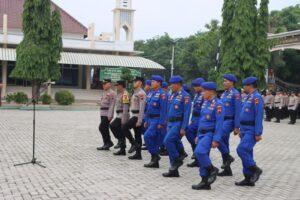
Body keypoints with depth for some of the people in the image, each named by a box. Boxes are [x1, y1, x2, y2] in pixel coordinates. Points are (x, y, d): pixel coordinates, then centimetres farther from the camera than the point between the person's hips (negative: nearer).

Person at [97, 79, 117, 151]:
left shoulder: (112, 93, -11)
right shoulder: (104, 93, 18)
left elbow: (112, 105, -17)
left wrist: (110, 115, -22)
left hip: (108, 114, -9)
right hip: (103, 113, 9)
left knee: (102, 128, -13)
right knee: (105, 129, 9)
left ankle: (109, 142, -2)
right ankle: (106, 144, 14)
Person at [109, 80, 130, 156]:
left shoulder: (125, 94, -14)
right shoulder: (120, 94, 16)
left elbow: (125, 108, -20)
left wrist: (123, 120, -23)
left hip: (123, 116, -10)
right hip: (119, 116, 10)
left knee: (112, 126, -16)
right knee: (121, 133, 9)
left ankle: (121, 140, -7)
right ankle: (122, 150, 13)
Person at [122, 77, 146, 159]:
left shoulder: (141, 93, -14)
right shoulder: (135, 93, 16)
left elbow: (142, 108, -19)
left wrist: (139, 121, -21)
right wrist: (132, 118, 20)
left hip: (137, 116, -9)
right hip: (134, 116, 9)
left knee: (125, 128, -15)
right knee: (137, 135, 9)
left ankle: (134, 144, -6)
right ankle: (138, 154, 11)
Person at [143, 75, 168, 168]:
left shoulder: (162, 94, -13)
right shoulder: (153, 93, 15)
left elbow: (163, 109, -18)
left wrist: (161, 123, -21)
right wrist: (146, 120, 17)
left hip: (157, 120, -9)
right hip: (151, 119, 9)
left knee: (147, 136, -17)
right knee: (154, 140, 10)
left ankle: (155, 155, -4)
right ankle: (155, 161, 15)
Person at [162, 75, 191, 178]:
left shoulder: (185, 96, -11)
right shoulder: (172, 95, 13)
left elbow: (187, 113, -16)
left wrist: (183, 128, -19)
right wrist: (168, 123, 16)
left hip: (178, 123, -8)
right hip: (171, 123, 8)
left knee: (168, 141, -21)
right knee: (173, 143, 8)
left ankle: (177, 160, -2)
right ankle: (174, 170, 13)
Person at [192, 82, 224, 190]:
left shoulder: (218, 104, -14)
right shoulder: (205, 102, 11)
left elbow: (219, 123, -18)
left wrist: (216, 140, -21)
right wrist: (198, 135, 18)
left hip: (210, 134, -8)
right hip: (202, 133, 8)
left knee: (199, 152, -25)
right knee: (202, 156, 7)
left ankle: (212, 169, -2)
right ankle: (205, 183, 14)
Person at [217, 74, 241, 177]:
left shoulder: (235, 94, -11)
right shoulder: (224, 94, 14)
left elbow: (238, 111, -15)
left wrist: (237, 127, -18)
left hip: (229, 122, -8)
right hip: (222, 121, 8)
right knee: (224, 143, 9)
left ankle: (228, 157, -4)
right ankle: (227, 170, 15)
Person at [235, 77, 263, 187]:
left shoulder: (257, 97, -15)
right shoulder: (249, 97, 15)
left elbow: (259, 117, -20)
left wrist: (258, 134, -23)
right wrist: (241, 130, 20)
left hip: (252, 131, -10)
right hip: (245, 130, 10)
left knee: (241, 150, -19)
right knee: (246, 153, 9)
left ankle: (255, 169, -2)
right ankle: (248, 179, 15)